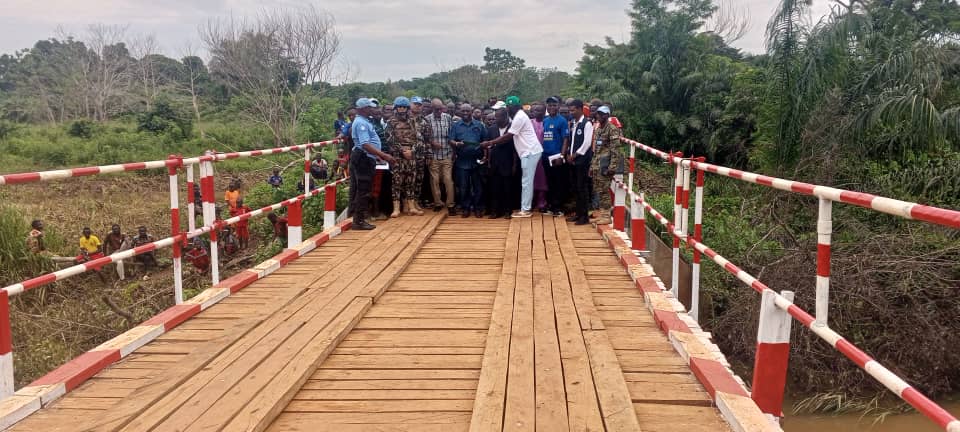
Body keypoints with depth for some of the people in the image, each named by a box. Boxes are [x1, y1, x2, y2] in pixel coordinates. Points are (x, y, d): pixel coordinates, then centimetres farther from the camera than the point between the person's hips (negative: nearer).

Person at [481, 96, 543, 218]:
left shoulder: (519, 117, -14)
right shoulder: (519, 116, 19)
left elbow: (508, 136, -15)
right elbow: (510, 137, 17)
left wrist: (490, 143, -10)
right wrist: (493, 143, 10)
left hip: (530, 152, -11)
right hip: (529, 152, 11)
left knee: (526, 182, -7)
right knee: (526, 182, 12)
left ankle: (525, 210, -3)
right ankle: (525, 209, 15)